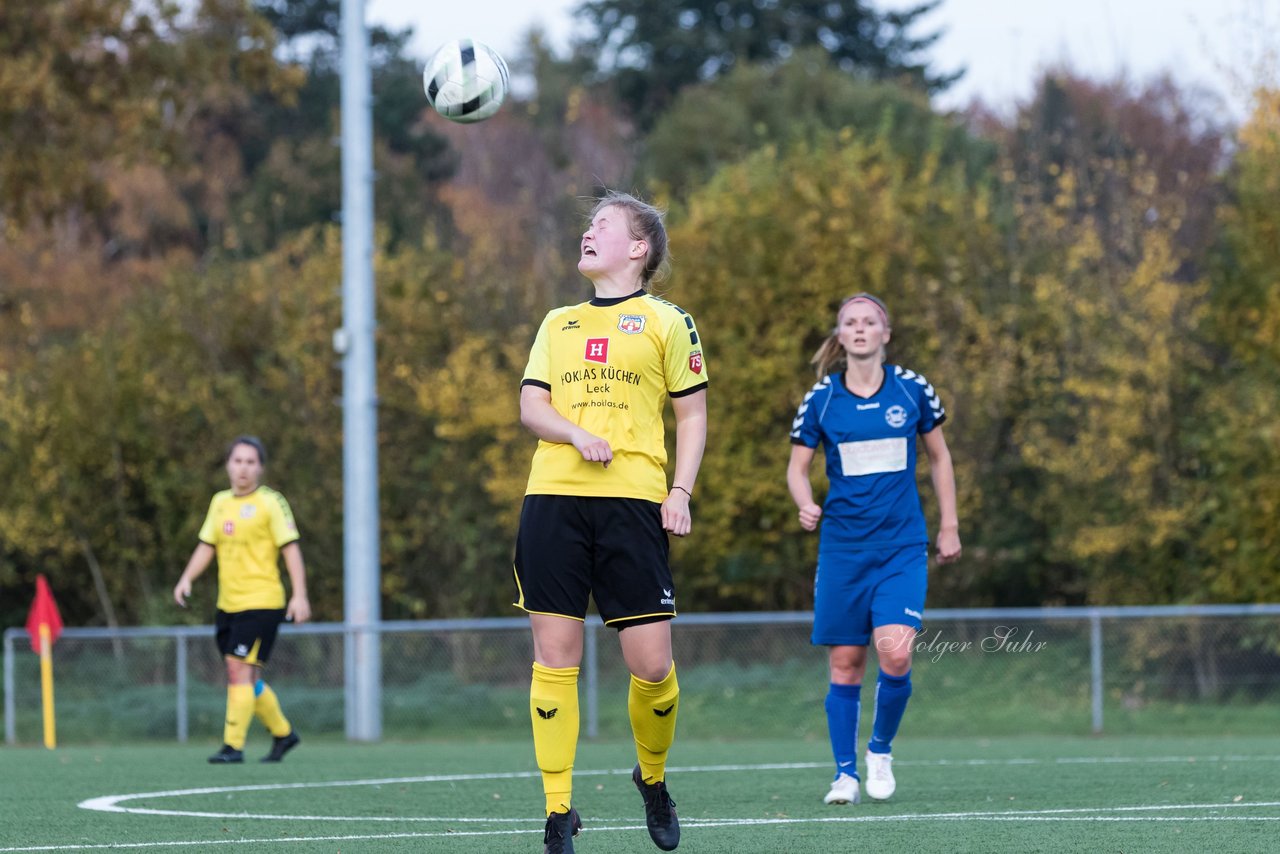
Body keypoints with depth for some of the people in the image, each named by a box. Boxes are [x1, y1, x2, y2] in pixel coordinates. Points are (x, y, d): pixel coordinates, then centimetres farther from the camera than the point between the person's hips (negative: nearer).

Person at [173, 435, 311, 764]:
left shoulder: (270, 503, -6)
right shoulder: (220, 502, 13)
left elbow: (290, 548, -9)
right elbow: (207, 545, 20)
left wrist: (300, 595, -16)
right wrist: (187, 579, 5)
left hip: (261, 603, -7)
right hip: (228, 604, 7)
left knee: (240, 669, -14)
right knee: (245, 676, 12)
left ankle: (233, 745, -13)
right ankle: (283, 733, 29)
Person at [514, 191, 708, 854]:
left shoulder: (665, 322, 8)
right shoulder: (557, 323, 19)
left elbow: (693, 415, 8)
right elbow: (530, 406, 11)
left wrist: (681, 492, -4)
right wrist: (577, 433, -9)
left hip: (633, 501, -3)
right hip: (553, 499, 3)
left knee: (651, 663, -6)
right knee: (554, 657, -3)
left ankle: (653, 778, 21)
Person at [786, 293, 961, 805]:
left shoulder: (912, 390, 1)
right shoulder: (821, 399, 0)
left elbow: (939, 457, 13)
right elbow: (797, 466, 6)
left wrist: (949, 525, 12)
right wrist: (806, 505, -14)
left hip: (902, 546, -1)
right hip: (842, 547, 1)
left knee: (895, 655, -16)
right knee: (845, 663, 0)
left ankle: (880, 749, 10)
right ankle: (845, 773, 13)